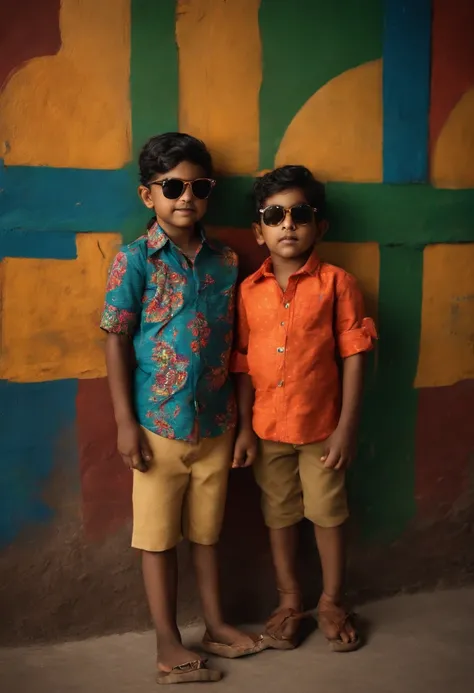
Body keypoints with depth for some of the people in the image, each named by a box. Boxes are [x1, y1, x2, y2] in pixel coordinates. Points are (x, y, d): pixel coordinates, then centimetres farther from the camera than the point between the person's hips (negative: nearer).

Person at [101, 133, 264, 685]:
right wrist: (125, 422, -11)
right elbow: (116, 341, -8)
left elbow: (234, 341, 7)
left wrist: (240, 415, 7)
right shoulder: (134, 261, -8)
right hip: (158, 425, -3)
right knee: (158, 536, 8)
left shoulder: (226, 262, 3)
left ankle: (215, 625, 34)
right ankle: (168, 643, 23)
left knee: (206, 530, 18)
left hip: (215, 423, 4)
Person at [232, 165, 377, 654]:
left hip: (321, 426, -2)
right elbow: (243, 363, 3)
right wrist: (244, 428, 0)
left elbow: (353, 356, -8)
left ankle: (331, 602, 31)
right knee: (279, 516, 15)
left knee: (328, 513, 11)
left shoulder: (336, 283, -8)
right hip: (267, 428, 3)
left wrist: (346, 428, -11)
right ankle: (289, 602, 32)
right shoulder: (249, 291, 0)